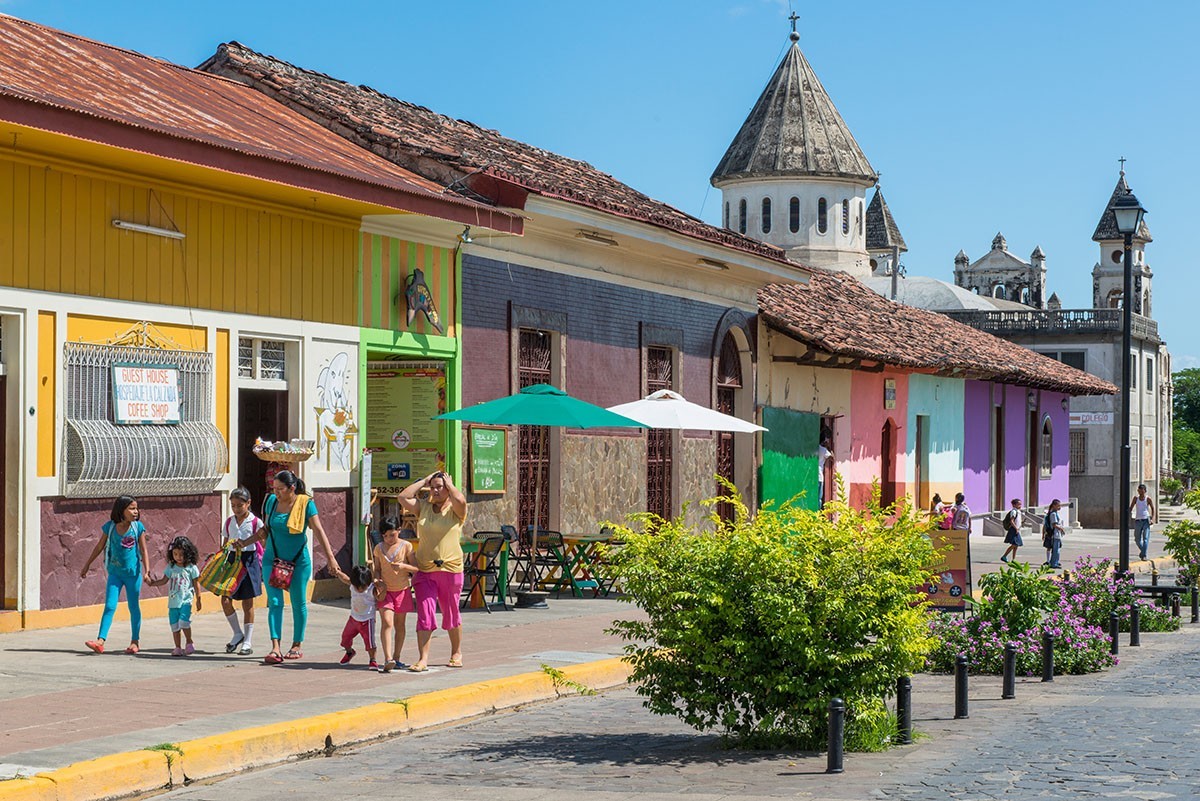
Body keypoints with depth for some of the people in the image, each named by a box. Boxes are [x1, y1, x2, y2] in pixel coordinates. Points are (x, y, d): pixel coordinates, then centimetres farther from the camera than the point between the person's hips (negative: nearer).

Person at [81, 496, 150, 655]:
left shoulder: (138, 527, -4)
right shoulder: (110, 527, -2)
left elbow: (143, 551, -2)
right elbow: (99, 547, 9)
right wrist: (87, 565, 14)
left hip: (133, 573, -1)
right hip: (115, 573, 1)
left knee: (134, 607, 8)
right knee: (109, 606, -6)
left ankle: (134, 642, 17)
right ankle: (100, 641, -12)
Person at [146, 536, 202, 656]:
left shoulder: (191, 568, -1)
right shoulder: (171, 567, 8)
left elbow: (196, 584, 4)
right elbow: (164, 580, 11)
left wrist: (198, 599, 5)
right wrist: (152, 582, -4)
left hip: (185, 601, -4)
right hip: (173, 601, 4)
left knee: (183, 622, -18)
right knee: (174, 625, 6)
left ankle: (189, 642, 4)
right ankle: (178, 648, 15)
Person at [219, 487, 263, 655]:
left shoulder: (255, 522, -4)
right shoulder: (229, 522, 9)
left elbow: (264, 542, -7)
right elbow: (224, 545, 14)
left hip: (249, 560, -4)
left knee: (247, 603, 1)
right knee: (225, 599, -5)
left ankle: (248, 641, 10)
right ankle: (237, 633, 14)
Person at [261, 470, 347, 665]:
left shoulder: (305, 504, -11)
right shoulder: (272, 501, 0)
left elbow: (319, 531, -15)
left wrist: (331, 558, -22)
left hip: (298, 561, -3)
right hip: (273, 559, 3)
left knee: (298, 603, 6)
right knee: (274, 602, -8)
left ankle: (297, 645, 21)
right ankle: (276, 648, -13)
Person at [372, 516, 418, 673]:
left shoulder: (406, 546, -3)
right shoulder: (378, 549, 3)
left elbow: (416, 568, -2)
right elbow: (377, 569, 11)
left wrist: (404, 566, -21)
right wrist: (378, 580, -9)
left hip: (402, 590, 0)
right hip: (385, 590, 0)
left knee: (400, 625, 8)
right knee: (387, 623, -15)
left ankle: (396, 658, 18)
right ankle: (388, 659, -23)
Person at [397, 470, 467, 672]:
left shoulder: (455, 510, 0)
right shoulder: (423, 507, 11)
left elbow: (460, 500, -23)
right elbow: (403, 497, 1)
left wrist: (449, 483, -6)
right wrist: (424, 481, 5)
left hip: (450, 569, -2)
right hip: (424, 570, 3)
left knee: (451, 613, 10)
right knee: (424, 614, -5)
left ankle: (457, 654, 26)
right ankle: (423, 659, -7)